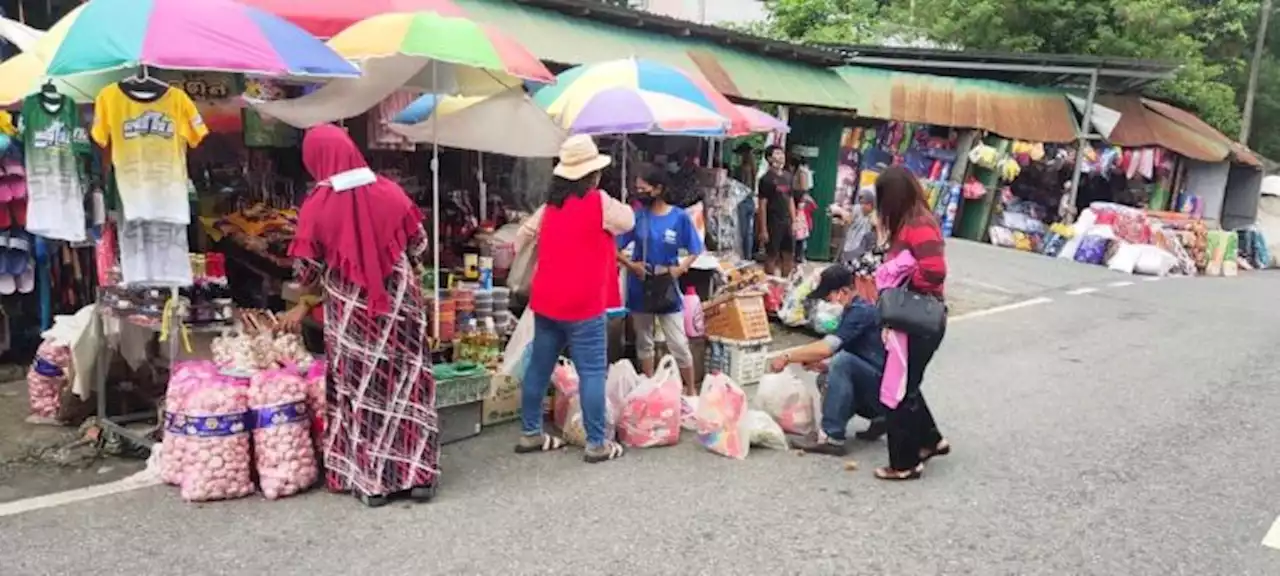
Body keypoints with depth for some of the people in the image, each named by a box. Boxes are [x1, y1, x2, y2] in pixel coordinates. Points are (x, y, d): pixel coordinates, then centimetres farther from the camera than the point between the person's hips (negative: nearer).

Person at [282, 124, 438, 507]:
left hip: (351, 313, -2)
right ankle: (419, 475, 15)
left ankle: (371, 481, 16)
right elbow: (418, 246, 4)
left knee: (360, 391, 10)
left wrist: (306, 304, 18)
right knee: (406, 384, 10)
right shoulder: (390, 192, -4)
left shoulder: (317, 205, -10)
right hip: (400, 304, 2)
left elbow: (308, 270, -3)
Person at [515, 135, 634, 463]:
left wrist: (521, 281, 28)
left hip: (544, 301, 7)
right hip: (582, 305, -7)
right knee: (592, 372, 0)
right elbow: (628, 222, 7)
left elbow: (522, 237, 16)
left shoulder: (550, 205, 9)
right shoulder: (599, 202, -10)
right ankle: (596, 444, 4)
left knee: (539, 367, 15)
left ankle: (530, 434, 26)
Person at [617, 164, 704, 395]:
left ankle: (691, 390, 15)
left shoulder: (680, 217, -9)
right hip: (640, 287, 2)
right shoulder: (636, 216, -4)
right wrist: (631, 265, -15)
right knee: (644, 340, 14)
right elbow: (615, 248, 0)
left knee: (679, 344, -1)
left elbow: (694, 252, -1)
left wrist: (680, 269, -17)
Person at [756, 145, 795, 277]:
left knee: (789, 255, 12)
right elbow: (762, 205, -12)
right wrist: (763, 229, -16)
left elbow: (790, 200, 15)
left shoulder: (788, 176, 10)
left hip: (787, 222, 7)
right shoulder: (766, 179, -10)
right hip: (773, 223, -7)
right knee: (772, 256, 1)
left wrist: (794, 222, 10)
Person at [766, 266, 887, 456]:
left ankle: (832, 438, -25)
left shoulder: (860, 311, -18)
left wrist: (787, 358, -16)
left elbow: (826, 348, -27)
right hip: (875, 387, 10)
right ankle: (877, 418, 11)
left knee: (843, 361, -28)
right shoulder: (855, 311, 12)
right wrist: (820, 365, -2)